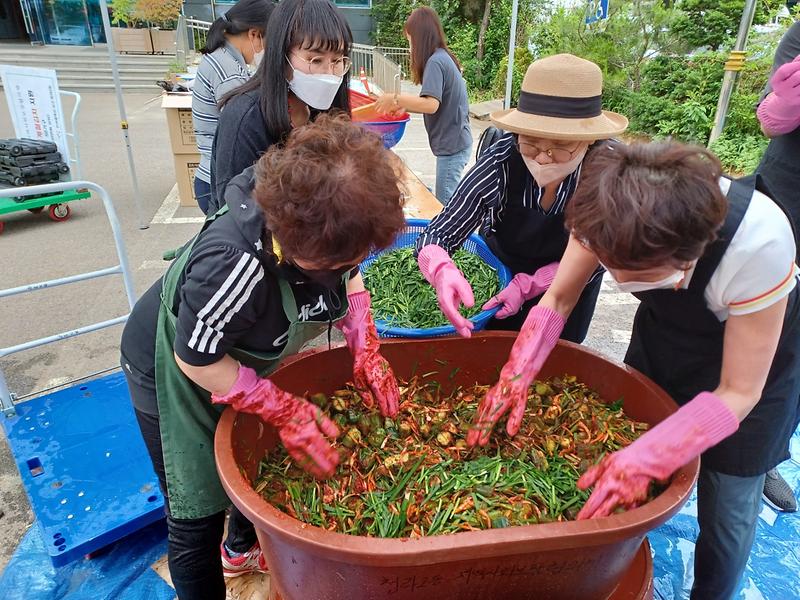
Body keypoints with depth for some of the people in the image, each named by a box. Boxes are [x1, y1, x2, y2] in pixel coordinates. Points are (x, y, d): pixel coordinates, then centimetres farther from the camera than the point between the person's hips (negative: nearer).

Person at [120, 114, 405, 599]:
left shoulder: (328, 230, -25)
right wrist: (284, 409, -27)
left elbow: (350, 279, -3)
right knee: (197, 519, 4)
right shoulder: (235, 263, -44)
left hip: (246, 357, 7)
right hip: (176, 374, -7)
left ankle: (243, 549, 57)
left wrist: (367, 351, -14)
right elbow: (196, 360, -29)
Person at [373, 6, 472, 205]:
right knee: (446, 201, 14)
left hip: (452, 146, -9)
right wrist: (405, 106, 10)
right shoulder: (444, 57, 13)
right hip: (455, 143, 9)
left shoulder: (435, 61, -15)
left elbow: (431, 104, -26)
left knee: (444, 205, -3)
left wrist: (395, 98, -17)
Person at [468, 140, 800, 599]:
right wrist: (517, 374, -31)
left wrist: (645, 461, -40)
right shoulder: (610, 216, -31)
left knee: (726, 508, 4)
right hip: (666, 327, 3)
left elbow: (738, 392, -30)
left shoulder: (759, 242, -39)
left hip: (756, 348, -3)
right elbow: (559, 298, -17)